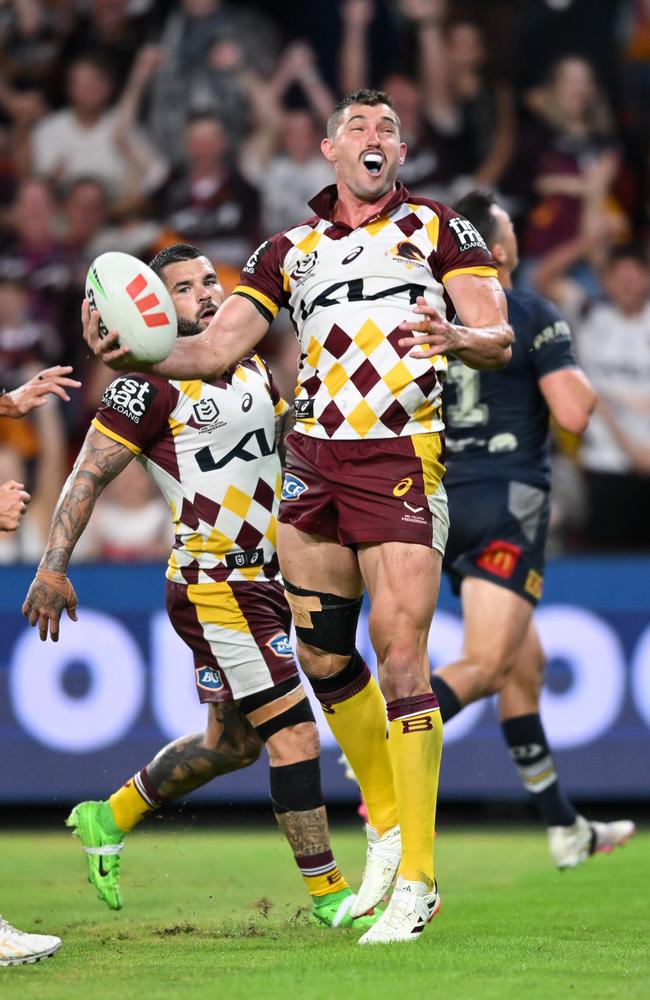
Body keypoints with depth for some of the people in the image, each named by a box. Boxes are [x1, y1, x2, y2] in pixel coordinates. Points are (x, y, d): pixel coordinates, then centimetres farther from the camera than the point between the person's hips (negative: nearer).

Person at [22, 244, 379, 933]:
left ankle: (109, 818, 35)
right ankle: (327, 894, -4)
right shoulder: (151, 384, -10)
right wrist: (53, 567, -17)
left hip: (258, 584, 9)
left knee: (229, 743, 18)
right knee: (293, 732, -10)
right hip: (214, 587, -9)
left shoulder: (253, 372, 13)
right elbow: (89, 475, -10)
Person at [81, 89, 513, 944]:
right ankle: (386, 823, 26)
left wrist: (459, 339, -27)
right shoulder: (292, 252, 15)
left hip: (402, 460, -5)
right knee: (323, 658, 6)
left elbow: (498, 340, -3)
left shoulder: (440, 231, 5)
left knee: (400, 656, -12)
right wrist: (132, 355, -8)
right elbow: (216, 349, 10)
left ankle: (417, 877, -9)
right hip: (312, 459, 5)